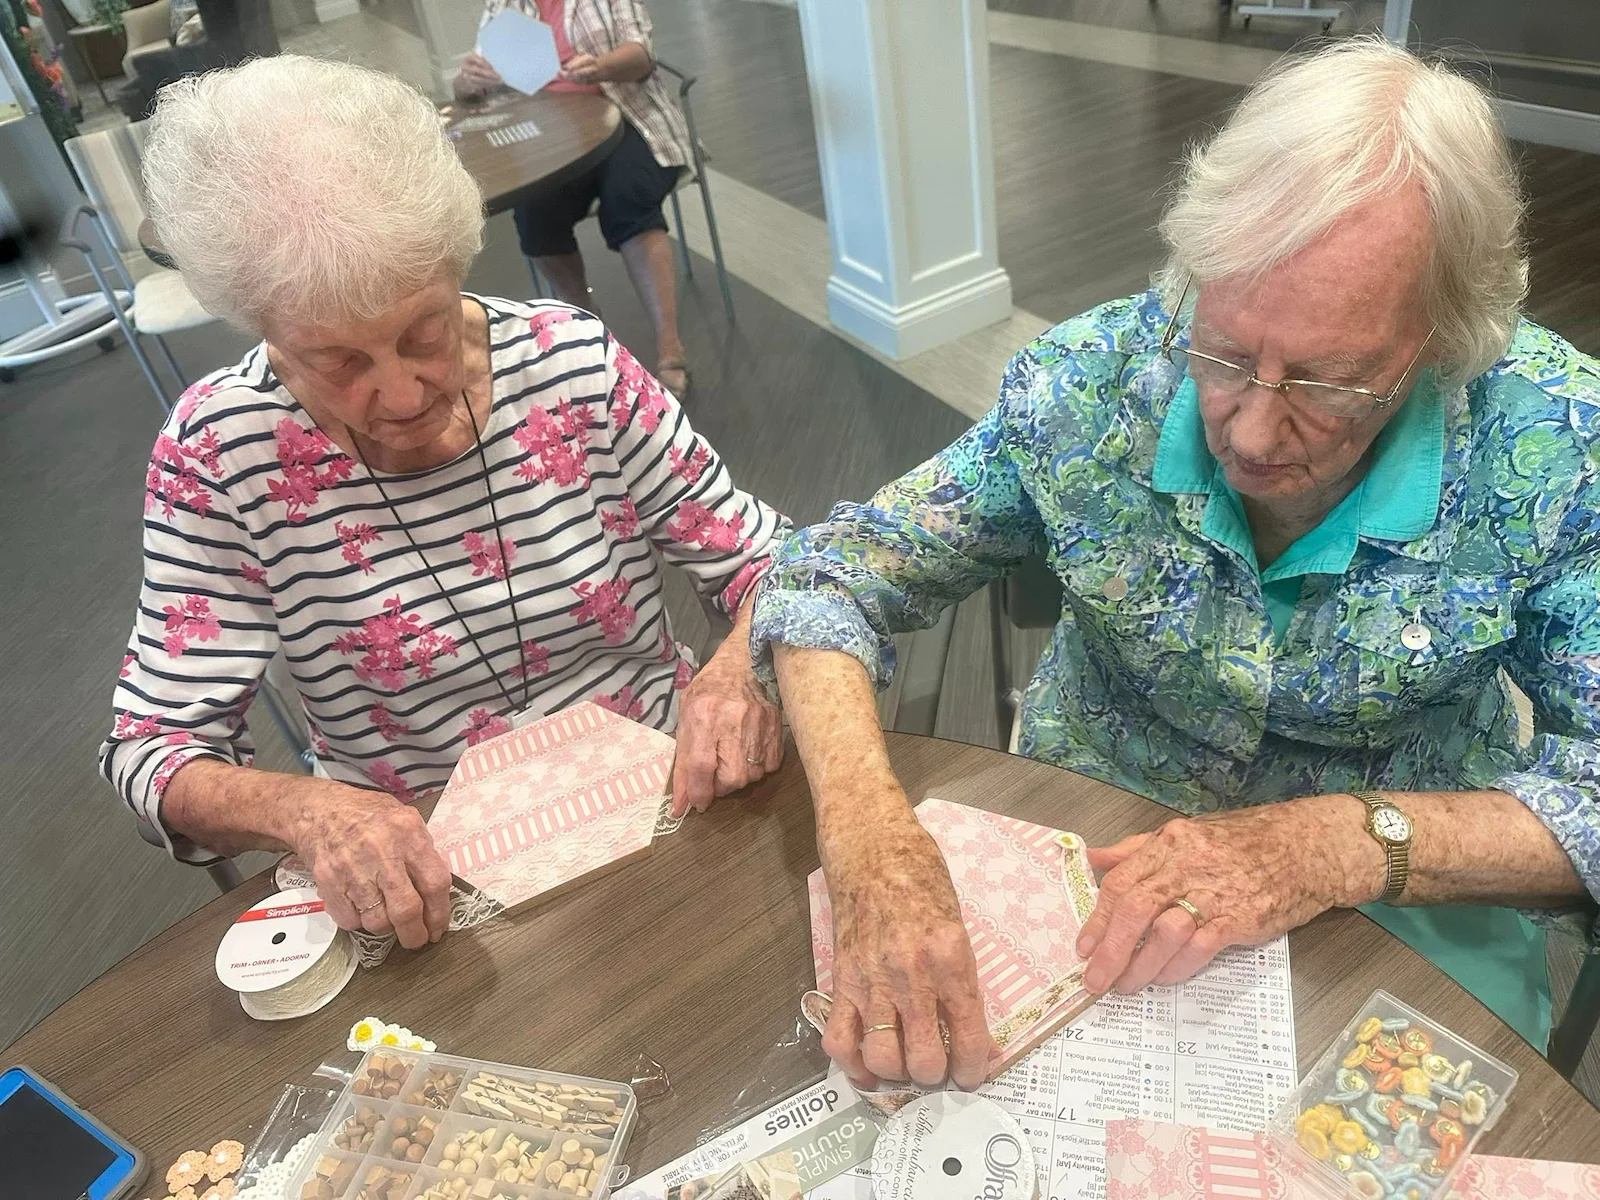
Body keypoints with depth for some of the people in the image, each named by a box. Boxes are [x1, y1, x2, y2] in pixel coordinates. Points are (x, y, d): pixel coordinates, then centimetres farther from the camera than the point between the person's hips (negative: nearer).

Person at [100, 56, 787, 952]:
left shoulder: (574, 363, -9)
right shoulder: (220, 454, -12)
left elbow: (761, 558, -2)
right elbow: (154, 749, -7)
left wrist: (740, 668, -24)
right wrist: (304, 810, -28)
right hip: (433, 882, 0)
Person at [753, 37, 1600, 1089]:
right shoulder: (1091, 384, -19)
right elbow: (832, 576, -16)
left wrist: (1350, 842, -32)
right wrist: (869, 838, -34)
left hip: (1408, 881, 1)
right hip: (1085, 838, 0)